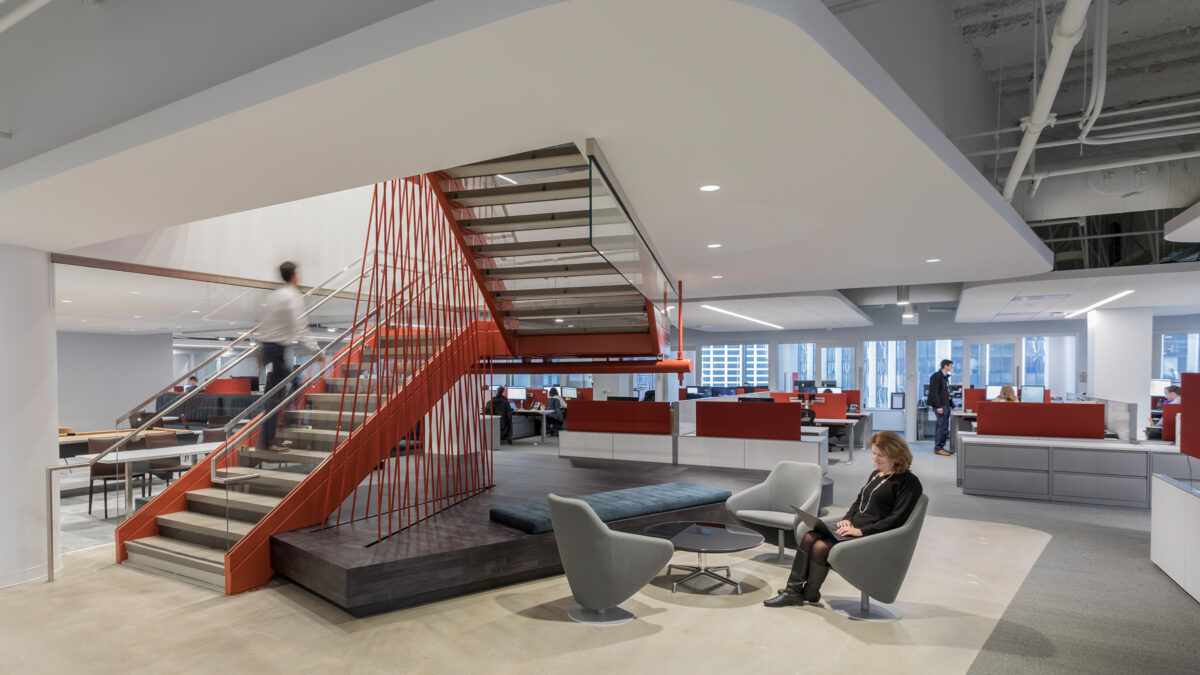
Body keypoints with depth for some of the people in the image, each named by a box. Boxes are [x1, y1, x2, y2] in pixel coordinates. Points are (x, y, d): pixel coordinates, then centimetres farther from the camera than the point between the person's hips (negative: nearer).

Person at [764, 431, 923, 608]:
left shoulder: (908, 482, -7)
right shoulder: (876, 474, 19)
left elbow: (897, 519, -15)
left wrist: (861, 531, -20)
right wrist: (847, 519, 5)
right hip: (854, 529, 8)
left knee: (820, 547, -24)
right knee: (809, 537, -14)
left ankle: (810, 595, -2)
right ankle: (793, 590, -10)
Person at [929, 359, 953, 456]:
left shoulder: (945, 377, 18)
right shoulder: (936, 376, -11)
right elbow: (934, 393, -16)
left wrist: (952, 405, 21)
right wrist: (938, 407, -21)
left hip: (946, 405, 9)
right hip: (940, 406, -9)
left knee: (944, 427, 9)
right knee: (942, 426, -10)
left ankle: (940, 447, 14)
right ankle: (938, 448, -4)